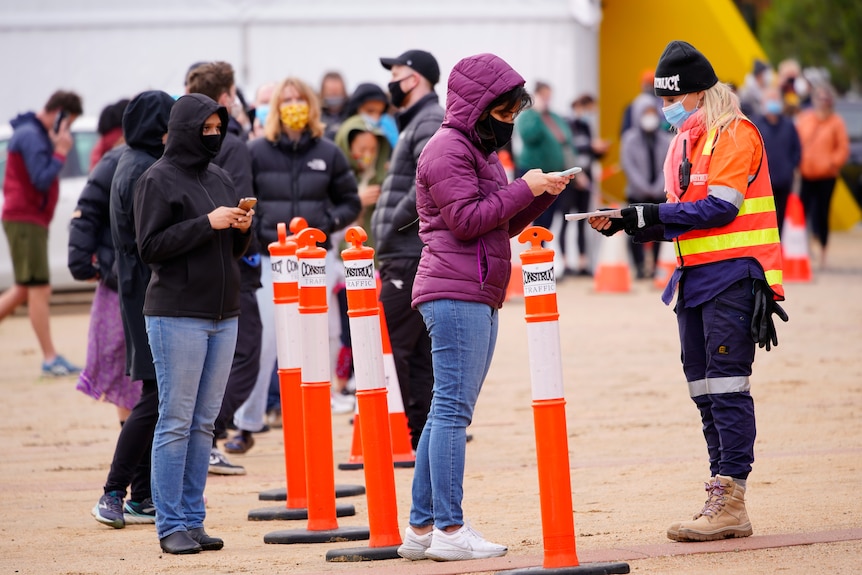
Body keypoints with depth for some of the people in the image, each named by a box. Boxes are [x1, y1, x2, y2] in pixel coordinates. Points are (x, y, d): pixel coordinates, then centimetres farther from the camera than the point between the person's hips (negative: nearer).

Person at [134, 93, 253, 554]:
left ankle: (193, 520, 12)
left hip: (223, 315, 7)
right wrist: (206, 223, -16)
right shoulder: (159, 179, -5)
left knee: (204, 422, 7)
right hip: (177, 315, -7)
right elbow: (150, 247, -11)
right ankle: (171, 526, -1)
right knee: (176, 421, -4)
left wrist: (242, 229, -2)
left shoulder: (219, 179, 14)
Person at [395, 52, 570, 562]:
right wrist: (524, 188, -13)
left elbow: (504, 224, 23)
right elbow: (467, 219, -17)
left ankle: (422, 528, 10)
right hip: (456, 294, -10)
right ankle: (450, 530, -13)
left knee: (448, 412, 9)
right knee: (453, 410, -11)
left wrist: (544, 193, 9)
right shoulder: (448, 149, -8)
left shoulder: (480, 149, 24)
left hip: (479, 298, 10)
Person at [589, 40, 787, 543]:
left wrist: (652, 215, -17)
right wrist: (627, 225, 5)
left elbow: (719, 208, -17)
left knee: (727, 386, -11)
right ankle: (724, 498, 10)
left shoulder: (734, 134, -8)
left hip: (733, 276, -9)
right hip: (696, 281, 9)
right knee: (706, 392, 7)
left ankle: (730, 504, -12)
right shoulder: (684, 143, 20)